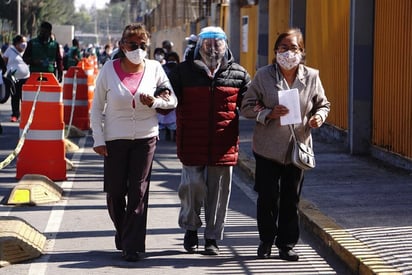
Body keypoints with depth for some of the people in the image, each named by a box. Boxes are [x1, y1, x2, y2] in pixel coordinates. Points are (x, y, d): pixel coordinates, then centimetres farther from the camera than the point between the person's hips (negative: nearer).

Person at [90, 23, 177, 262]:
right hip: (115, 139, 0)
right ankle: (122, 231, 33)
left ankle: (133, 246, 1)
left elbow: (172, 100, 7)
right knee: (115, 192, 5)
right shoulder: (109, 69, -3)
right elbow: (97, 107, 2)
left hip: (145, 137, 0)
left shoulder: (154, 68, 0)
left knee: (139, 192, -4)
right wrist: (98, 139, -3)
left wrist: (154, 102, -14)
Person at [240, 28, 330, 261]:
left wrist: (319, 116, -10)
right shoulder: (264, 75, -4)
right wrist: (269, 113, -18)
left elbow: (323, 104, 13)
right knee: (268, 197, 3)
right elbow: (247, 107, -2)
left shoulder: (312, 76, 1)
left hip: (298, 148, 1)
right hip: (268, 148, -1)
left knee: (291, 198, 7)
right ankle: (266, 240, 23)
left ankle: (287, 244, 20)